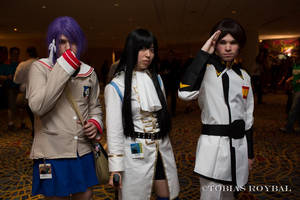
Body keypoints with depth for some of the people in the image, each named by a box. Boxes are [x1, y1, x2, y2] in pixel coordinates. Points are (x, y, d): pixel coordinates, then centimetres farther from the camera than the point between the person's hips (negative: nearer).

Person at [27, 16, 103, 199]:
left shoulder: (88, 72, 6)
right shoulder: (40, 67, -5)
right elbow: (38, 107, -22)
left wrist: (96, 123, -4)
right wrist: (64, 68, -23)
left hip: (83, 151, 4)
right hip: (52, 152, -3)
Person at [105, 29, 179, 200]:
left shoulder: (157, 79, 8)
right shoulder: (117, 86, -9)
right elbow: (114, 129, -10)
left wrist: (162, 144, 16)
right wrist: (116, 167, -11)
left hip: (162, 151, 5)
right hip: (135, 153, -5)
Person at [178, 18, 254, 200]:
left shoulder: (244, 76, 8)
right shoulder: (205, 70, -9)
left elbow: (248, 116, 13)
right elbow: (185, 93, -32)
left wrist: (250, 153, 14)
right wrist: (203, 53, -24)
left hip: (239, 144, 6)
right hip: (213, 145, -6)